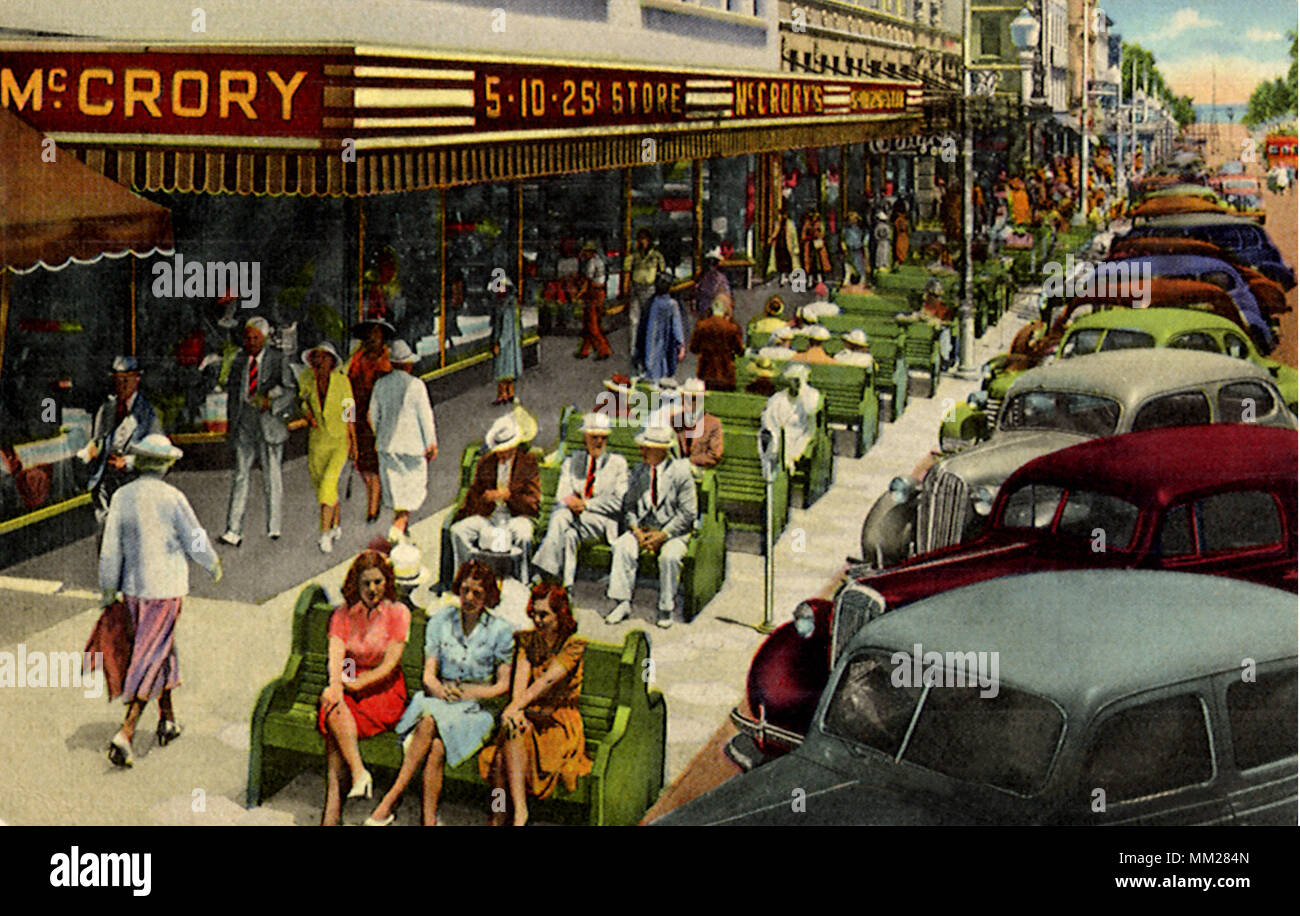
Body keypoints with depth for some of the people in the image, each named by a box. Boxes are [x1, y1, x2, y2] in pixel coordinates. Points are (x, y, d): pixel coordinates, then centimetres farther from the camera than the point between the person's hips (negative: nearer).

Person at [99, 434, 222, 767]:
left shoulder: (122, 497, -3)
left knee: (162, 651, 22)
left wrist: (108, 593, 9)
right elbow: (196, 543, -7)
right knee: (148, 662, -1)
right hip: (166, 589, -5)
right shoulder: (172, 498, -15)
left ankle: (168, 720, 34)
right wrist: (214, 565, 13)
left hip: (133, 589, 5)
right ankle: (125, 734, -9)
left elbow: (110, 551, -1)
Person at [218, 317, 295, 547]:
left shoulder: (278, 360, 0)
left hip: (269, 423, -3)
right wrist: (232, 421, 15)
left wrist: (272, 402, -20)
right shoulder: (239, 361, 12)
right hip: (245, 423, 3)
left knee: (272, 475, 3)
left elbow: (290, 390, -3)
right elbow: (234, 392, 19)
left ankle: (273, 528, 14)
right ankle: (234, 531, -4)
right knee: (241, 474, -1)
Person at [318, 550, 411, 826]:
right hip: (350, 685, 4)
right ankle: (358, 773, -37)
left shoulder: (398, 612, -1)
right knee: (330, 700, -30)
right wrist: (336, 686, -25)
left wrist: (355, 684, -17)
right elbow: (335, 656, -6)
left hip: (384, 690, -4)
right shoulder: (342, 614, 9)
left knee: (333, 725, -27)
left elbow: (390, 665, -8)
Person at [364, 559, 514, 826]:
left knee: (431, 722, -35)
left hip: (476, 710, -2)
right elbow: (428, 676, 4)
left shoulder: (501, 631, 2)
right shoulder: (440, 621, 8)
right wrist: (440, 690, -19)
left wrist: (471, 694, -13)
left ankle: (390, 800, -34)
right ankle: (430, 821, -38)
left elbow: (503, 685, 3)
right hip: (438, 701, 2)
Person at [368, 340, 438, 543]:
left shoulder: (381, 384, 0)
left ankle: (399, 523, 25)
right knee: (415, 486, 6)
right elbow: (426, 416, -11)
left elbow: (374, 415, 10)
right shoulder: (415, 385, -14)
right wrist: (432, 443, -1)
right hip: (412, 442, -4)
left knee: (394, 484, 16)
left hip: (387, 443, 5)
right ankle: (399, 525, -8)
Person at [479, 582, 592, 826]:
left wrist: (515, 708, -26)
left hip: (560, 722, -4)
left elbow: (546, 681, -16)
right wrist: (516, 710, -21)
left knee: (513, 732, -33)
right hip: (529, 715, 4)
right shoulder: (527, 639, 12)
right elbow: (520, 678, -3)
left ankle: (519, 812, -36)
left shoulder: (574, 645, -2)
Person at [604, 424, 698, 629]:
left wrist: (663, 535, -16)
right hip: (642, 528, 4)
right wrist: (636, 531, -10)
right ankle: (623, 603, -21)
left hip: (673, 530, -4)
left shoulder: (681, 472, -7)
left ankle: (666, 608, -16)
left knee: (670, 555, -33)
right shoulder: (637, 472, 7)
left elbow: (688, 514, -8)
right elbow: (629, 506, 9)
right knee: (623, 546, -25)